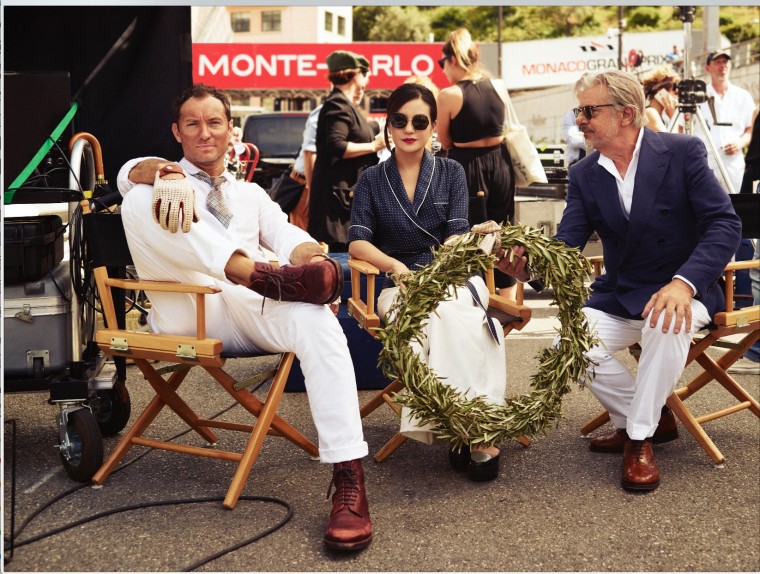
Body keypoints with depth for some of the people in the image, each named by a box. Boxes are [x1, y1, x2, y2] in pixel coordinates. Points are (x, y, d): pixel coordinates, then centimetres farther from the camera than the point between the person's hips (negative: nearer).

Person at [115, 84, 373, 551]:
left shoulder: (251, 194, 31)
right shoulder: (162, 181, 21)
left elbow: (285, 235, 12)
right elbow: (131, 174, -5)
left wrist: (309, 253, -14)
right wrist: (166, 173, -31)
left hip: (248, 311, 2)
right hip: (184, 311, -2)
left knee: (317, 319, -31)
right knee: (142, 200, -23)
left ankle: (349, 480, -37)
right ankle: (265, 275, -40)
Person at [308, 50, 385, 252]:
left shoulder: (344, 104, 22)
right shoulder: (338, 104, -12)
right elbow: (336, 146, -24)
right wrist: (374, 145, -17)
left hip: (350, 190, 11)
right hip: (340, 190, -11)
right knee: (341, 248, -13)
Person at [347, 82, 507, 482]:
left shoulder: (450, 173, 14)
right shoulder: (372, 181, 13)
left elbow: (457, 238, 1)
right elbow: (357, 242, 0)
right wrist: (397, 267, -21)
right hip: (400, 285, 0)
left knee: (449, 314, -36)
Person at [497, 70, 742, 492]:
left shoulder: (683, 152, -10)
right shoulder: (584, 175, 2)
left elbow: (725, 224, -15)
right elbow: (566, 245, -5)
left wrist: (683, 283, -31)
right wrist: (527, 265, -28)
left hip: (683, 289, -4)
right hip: (618, 296, 5)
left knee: (668, 326, -37)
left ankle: (640, 437, -14)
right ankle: (650, 417, 6)